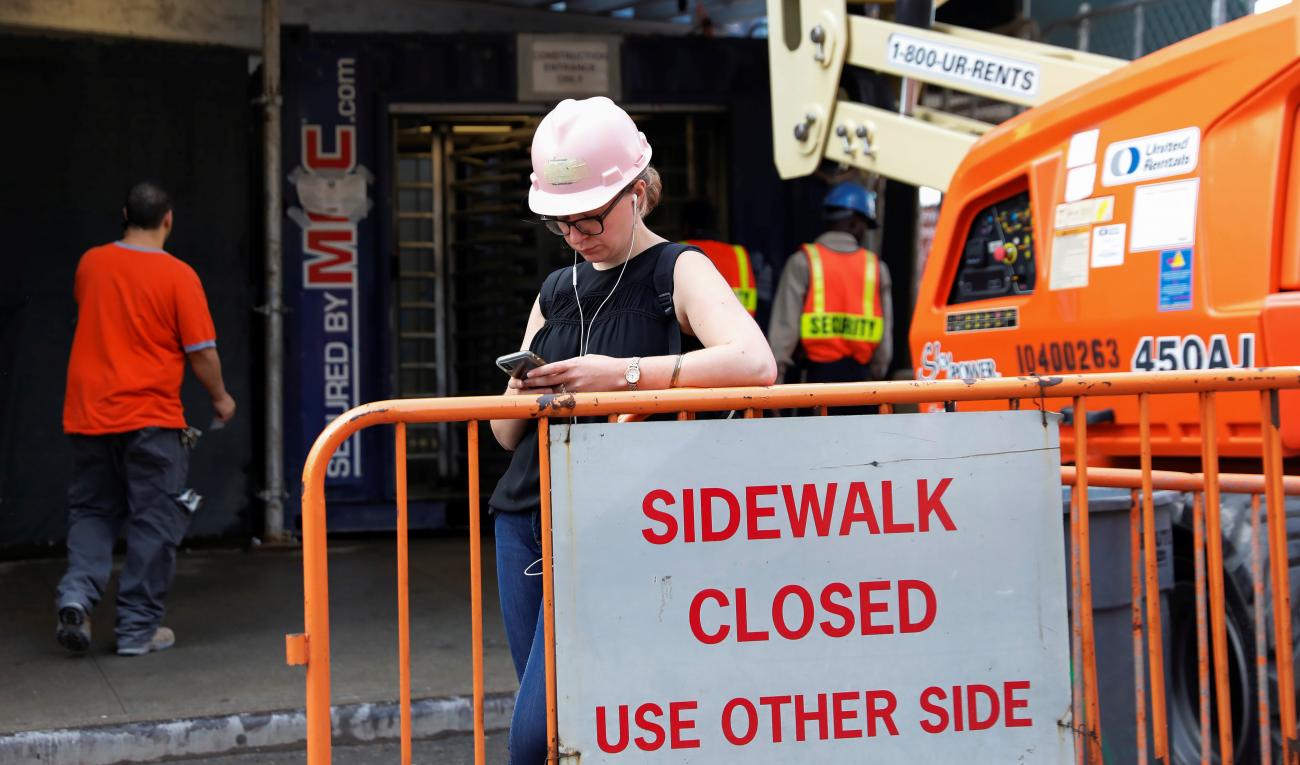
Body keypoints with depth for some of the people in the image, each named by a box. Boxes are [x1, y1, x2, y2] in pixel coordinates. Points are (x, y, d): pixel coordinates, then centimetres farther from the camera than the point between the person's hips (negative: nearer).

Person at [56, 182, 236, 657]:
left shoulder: (90, 264, 3)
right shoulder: (177, 276, -10)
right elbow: (201, 352, -9)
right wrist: (220, 398, 6)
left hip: (87, 415, 4)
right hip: (151, 417, -4)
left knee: (91, 511, 18)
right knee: (153, 520, 6)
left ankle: (76, 594, -2)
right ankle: (138, 628, 9)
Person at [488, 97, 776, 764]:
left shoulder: (677, 271, -2)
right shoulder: (555, 291, 16)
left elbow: (755, 363, -22)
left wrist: (623, 373, -25)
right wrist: (520, 396, -5)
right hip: (525, 519, 7)